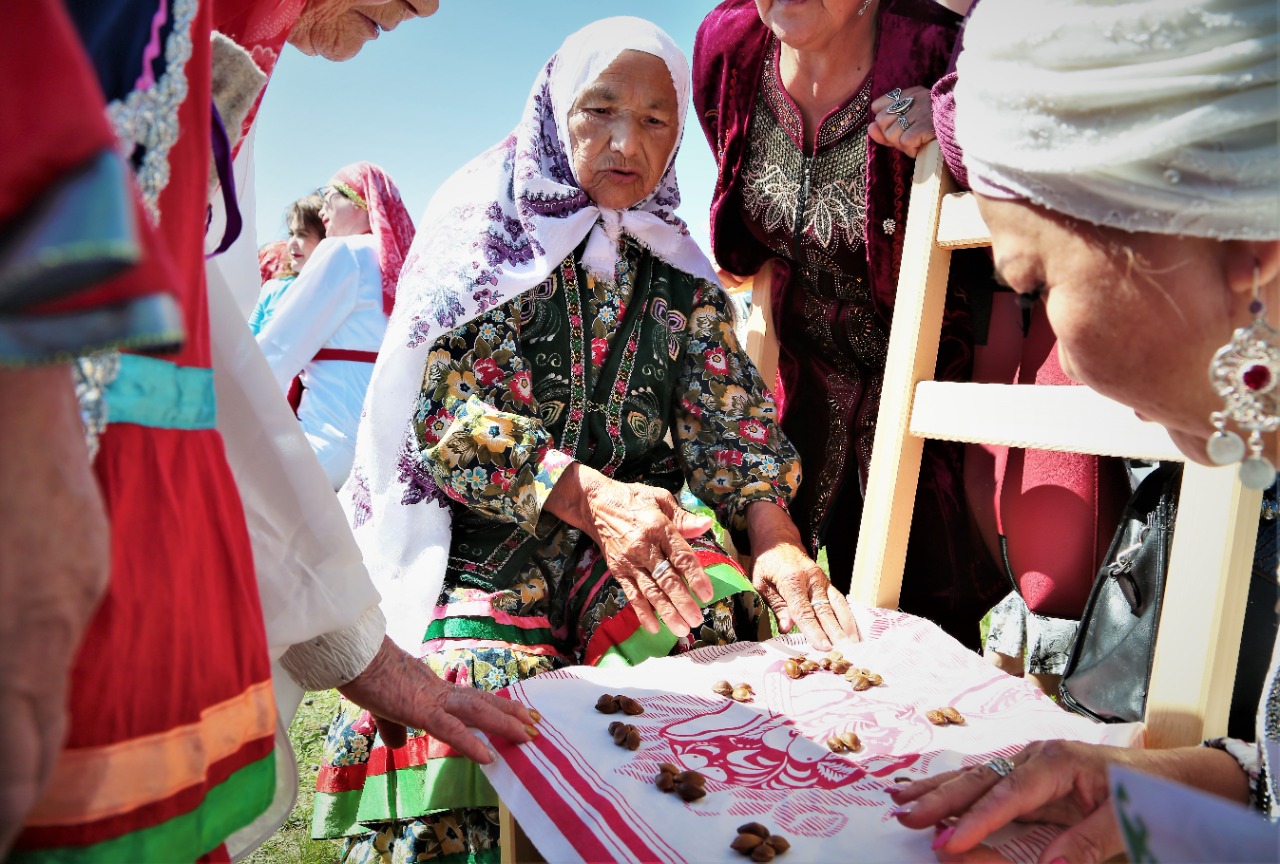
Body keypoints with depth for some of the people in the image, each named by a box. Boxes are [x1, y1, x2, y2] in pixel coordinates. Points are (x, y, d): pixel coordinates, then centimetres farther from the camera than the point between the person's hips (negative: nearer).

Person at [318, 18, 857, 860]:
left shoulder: (678, 270, 12)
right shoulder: (488, 231, 1)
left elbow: (729, 415, 5)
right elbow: (444, 410, -11)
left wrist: (775, 535, -16)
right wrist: (590, 498, -26)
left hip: (637, 531, 3)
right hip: (482, 538, -3)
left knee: (719, 624, -26)